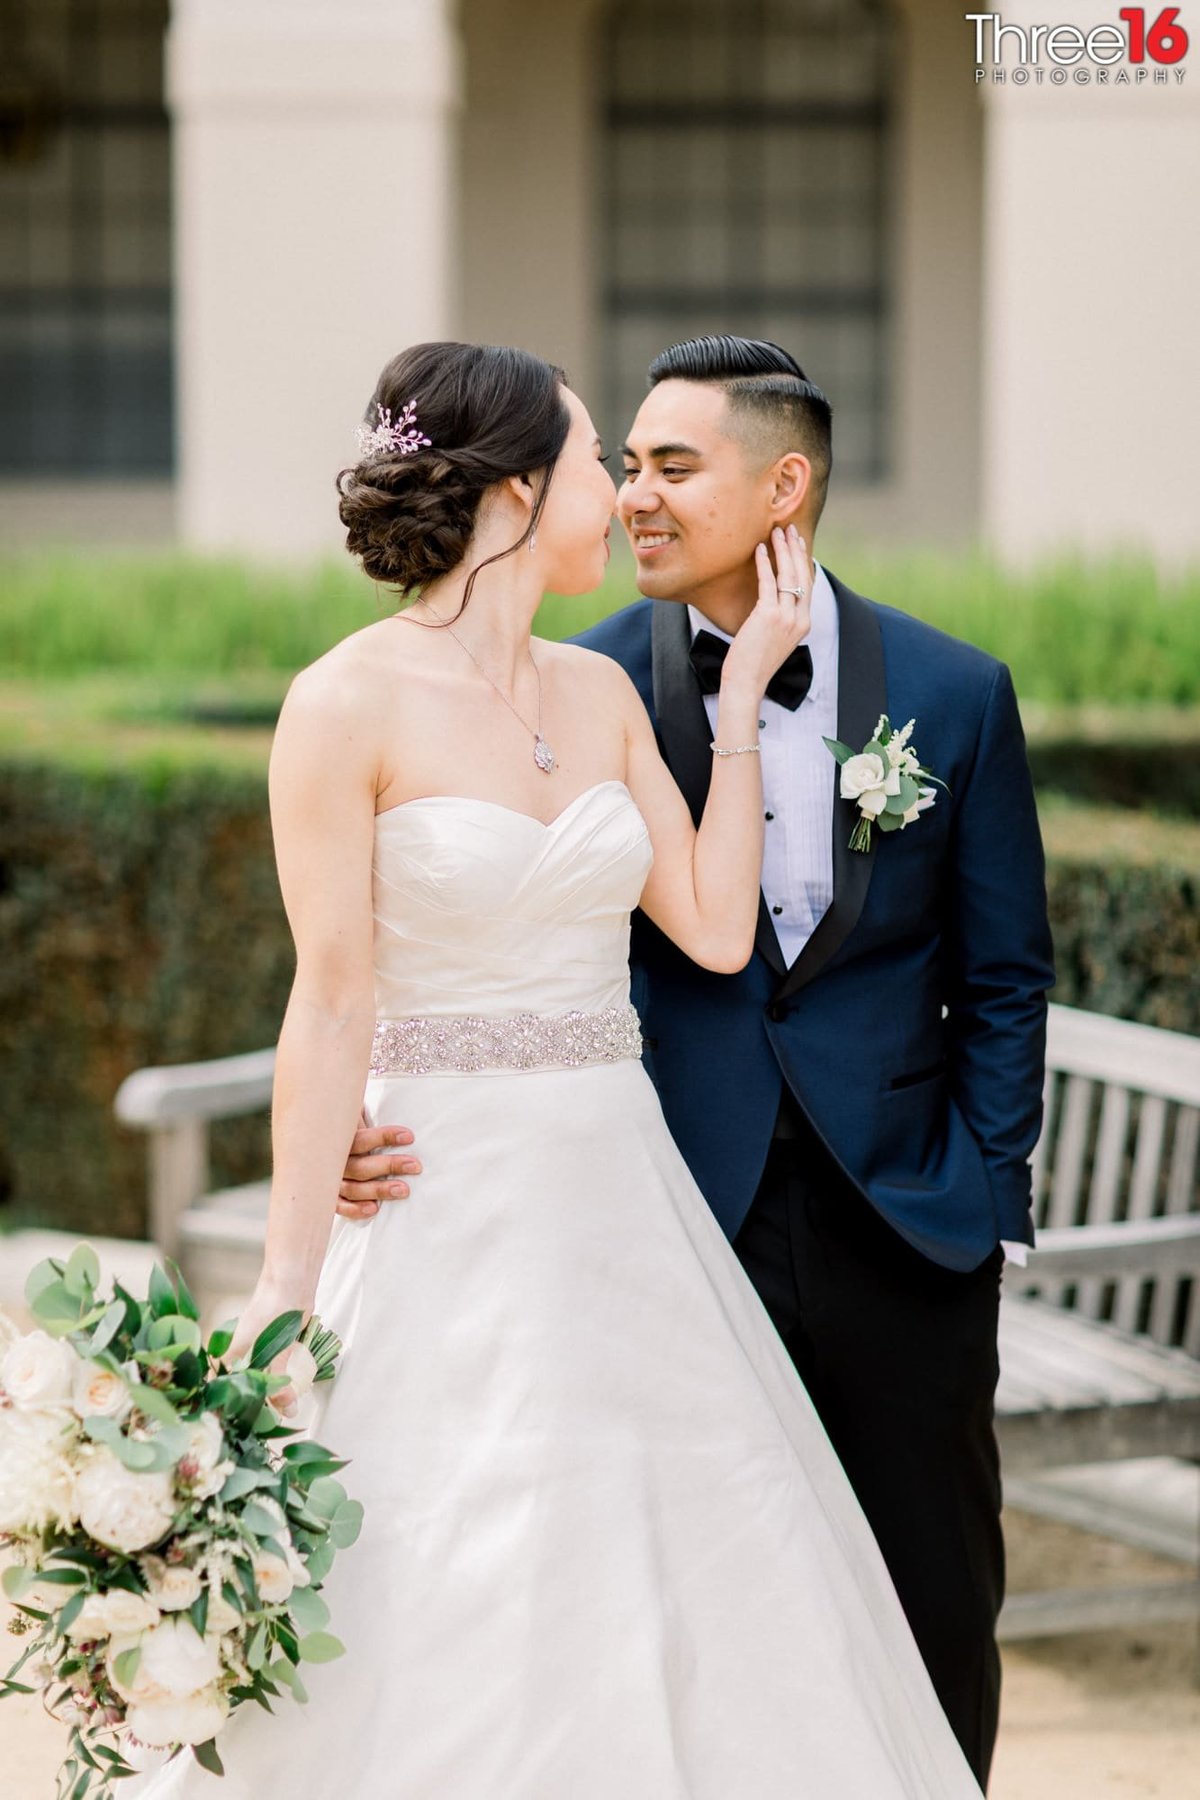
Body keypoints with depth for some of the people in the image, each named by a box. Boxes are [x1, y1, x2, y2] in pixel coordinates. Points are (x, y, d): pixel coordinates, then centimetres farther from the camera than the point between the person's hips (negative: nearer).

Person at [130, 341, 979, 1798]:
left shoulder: (601, 695, 10)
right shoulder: (348, 708, -9)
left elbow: (715, 928, 2)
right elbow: (332, 1009, -11)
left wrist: (741, 690, 6)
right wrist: (286, 1286, -14)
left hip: (621, 1206, 6)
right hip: (444, 1219, -6)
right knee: (443, 1643, -3)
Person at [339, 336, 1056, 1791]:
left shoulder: (952, 694, 1)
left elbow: (1002, 978, 7)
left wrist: (984, 1199, 0)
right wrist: (386, 1114, -23)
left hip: (903, 1233, 1)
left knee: (935, 1619, 8)